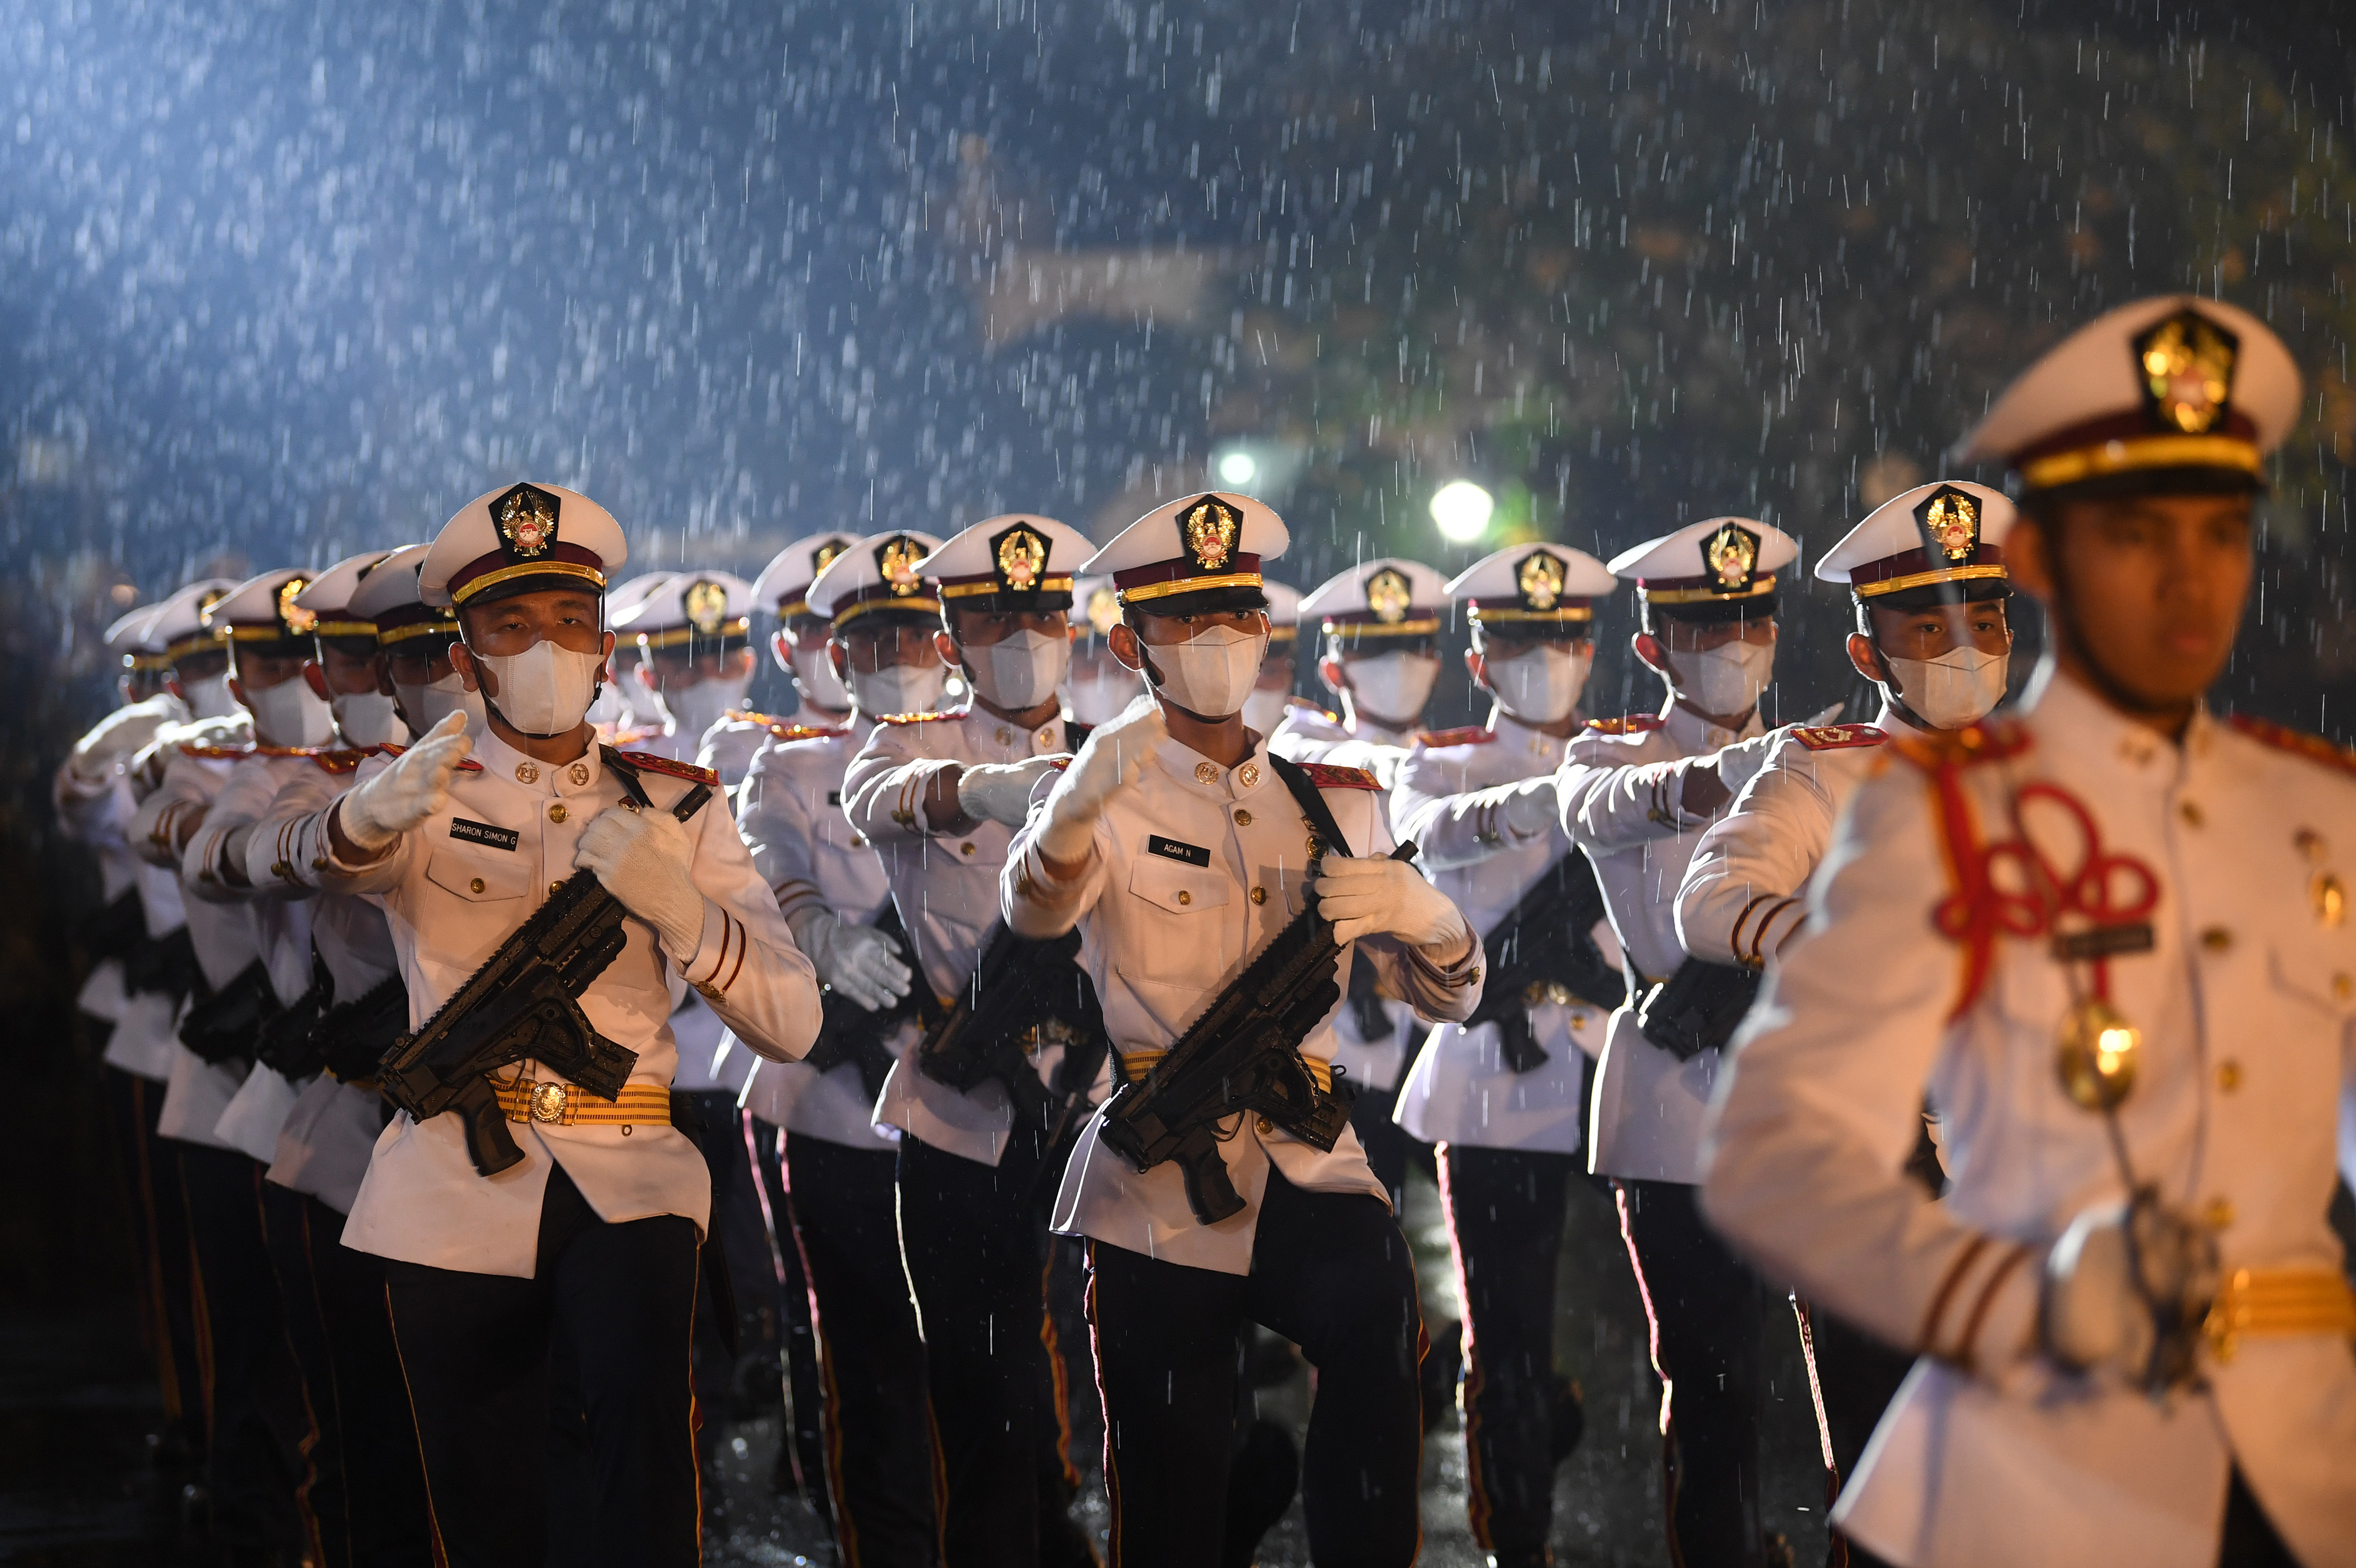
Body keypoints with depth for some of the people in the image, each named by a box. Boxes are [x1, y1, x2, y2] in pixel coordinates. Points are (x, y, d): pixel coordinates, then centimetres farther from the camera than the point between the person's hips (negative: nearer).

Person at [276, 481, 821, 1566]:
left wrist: (675, 905, -18)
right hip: (455, 1191, 0)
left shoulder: (673, 806, 10)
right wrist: (371, 813, -43)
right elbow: (321, 857, -19)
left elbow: (792, 1025, 1)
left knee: (641, 1387, -30)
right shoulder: (423, 795, 7)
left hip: (626, 1181, 0)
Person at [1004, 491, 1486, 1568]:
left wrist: (1414, 911, -13)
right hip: (1157, 1190, -2)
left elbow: (1449, 996, 11)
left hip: (1304, 1166, 2)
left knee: (1372, 1300, -30)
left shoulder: (1332, 800, 11)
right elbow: (1035, 913, -24)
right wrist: (1073, 811, -47)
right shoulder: (1115, 788, -1)